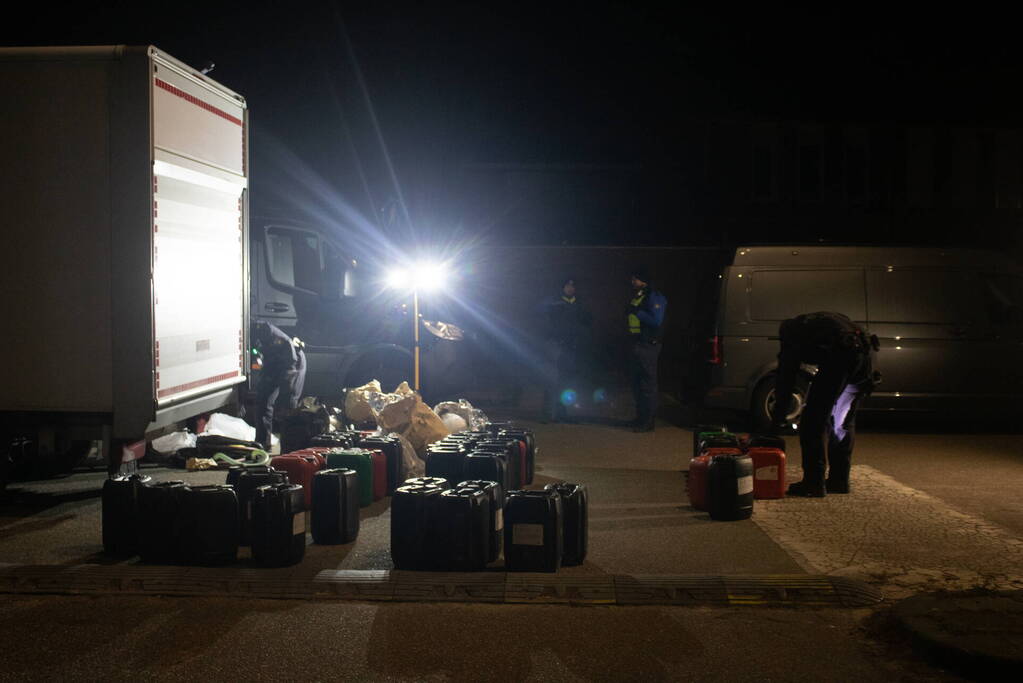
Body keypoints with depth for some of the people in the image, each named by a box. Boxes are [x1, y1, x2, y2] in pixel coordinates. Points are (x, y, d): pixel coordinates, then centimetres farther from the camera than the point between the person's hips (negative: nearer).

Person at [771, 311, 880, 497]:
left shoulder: (791, 331, 18)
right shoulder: (823, 320, 38)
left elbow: (786, 376, 14)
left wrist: (779, 418, 17)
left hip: (841, 356, -7)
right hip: (866, 353, 7)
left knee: (814, 420, 1)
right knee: (844, 422, 20)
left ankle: (814, 483, 0)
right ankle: (839, 480, 25)